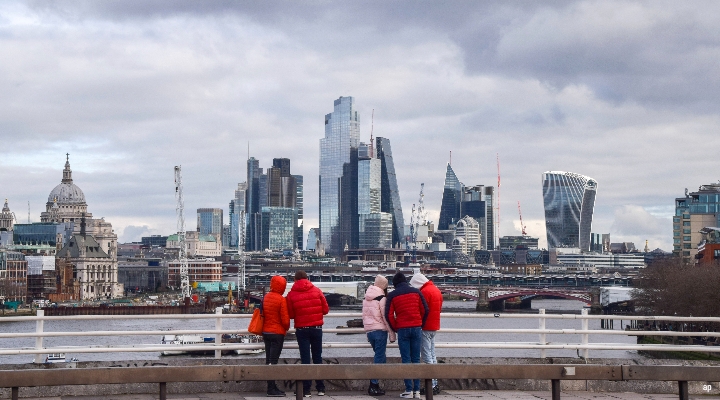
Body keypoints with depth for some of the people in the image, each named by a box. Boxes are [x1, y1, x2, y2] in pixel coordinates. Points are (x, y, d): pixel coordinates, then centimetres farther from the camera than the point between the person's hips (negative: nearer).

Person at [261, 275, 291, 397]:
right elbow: (285, 319, -15)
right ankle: (271, 389, -6)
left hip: (266, 331, 7)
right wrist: (286, 328, 6)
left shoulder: (266, 298, 7)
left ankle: (272, 387, 17)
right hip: (277, 333, -7)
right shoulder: (281, 300, -14)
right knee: (273, 361, -7)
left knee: (269, 359, 11)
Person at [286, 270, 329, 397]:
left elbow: (290, 314, -2)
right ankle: (320, 388, 11)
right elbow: (325, 309, 1)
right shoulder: (316, 291, 0)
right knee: (317, 358, 11)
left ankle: (306, 390, -1)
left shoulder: (292, 294, -3)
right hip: (316, 328, 1)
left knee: (305, 359, 2)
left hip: (301, 329, -1)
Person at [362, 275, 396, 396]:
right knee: (379, 358, -3)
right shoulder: (382, 298, -10)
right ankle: (374, 386, -6)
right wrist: (392, 334, -8)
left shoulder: (366, 298, 12)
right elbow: (386, 317, -13)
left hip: (369, 330, 7)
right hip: (380, 330, -7)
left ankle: (374, 385, 10)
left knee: (379, 357, 15)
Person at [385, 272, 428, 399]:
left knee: (406, 360, 1)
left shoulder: (392, 295, 1)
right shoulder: (416, 292, 7)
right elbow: (425, 310, 4)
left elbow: (389, 315, -4)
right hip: (416, 328, 2)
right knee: (416, 359, 6)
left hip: (402, 330, -2)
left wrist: (395, 328, 10)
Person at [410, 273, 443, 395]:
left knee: (427, 357, -7)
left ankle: (431, 386, -9)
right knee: (432, 355, 14)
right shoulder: (436, 290, 15)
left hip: (425, 328, -10)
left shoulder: (425, 292, -15)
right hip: (434, 326, 10)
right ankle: (435, 384, 16)